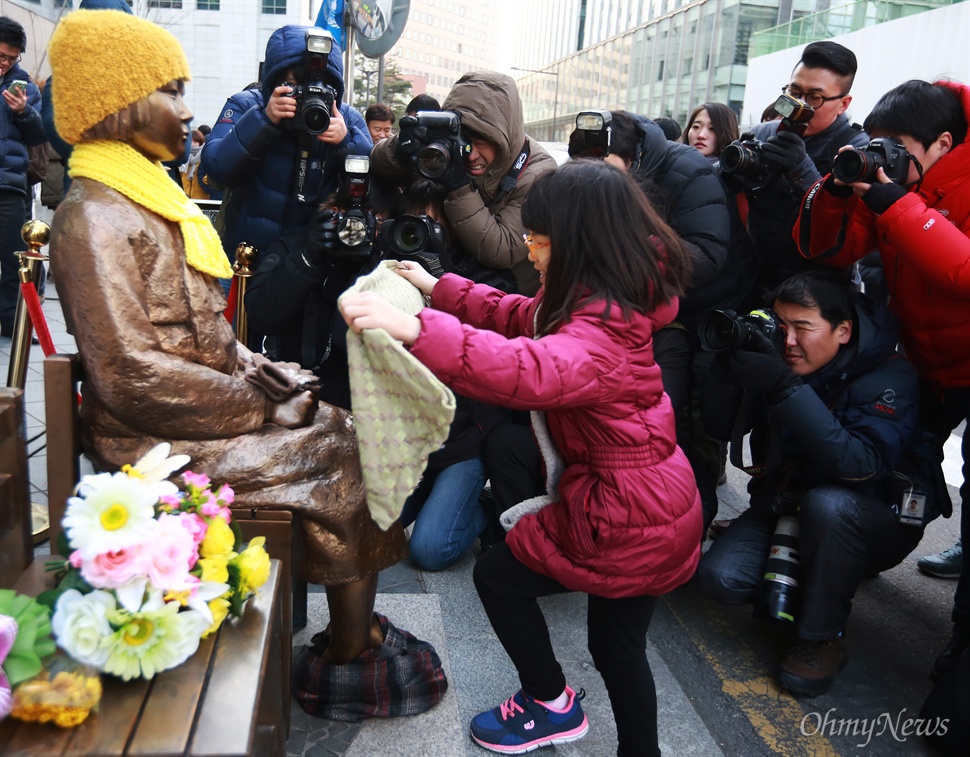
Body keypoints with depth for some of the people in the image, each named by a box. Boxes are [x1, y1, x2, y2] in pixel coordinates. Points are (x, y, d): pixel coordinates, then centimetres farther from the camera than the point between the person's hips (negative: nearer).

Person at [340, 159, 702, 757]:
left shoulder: (604, 331, -28)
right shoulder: (607, 302, 3)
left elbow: (533, 371, -48)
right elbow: (526, 318, 15)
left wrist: (416, 330, -56)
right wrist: (440, 290, 11)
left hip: (626, 516, -9)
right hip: (657, 505, 9)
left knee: (499, 574, 10)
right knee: (618, 644, 23)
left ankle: (552, 705, 30)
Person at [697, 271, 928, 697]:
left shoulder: (889, 376, -20)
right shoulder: (776, 358, -6)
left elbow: (862, 465, -35)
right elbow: (722, 425, -4)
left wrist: (787, 389, -41)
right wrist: (727, 365, -23)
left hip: (874, 525, -4)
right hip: (783, 503, 4)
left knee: (827, 503, -39)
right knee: (720, 578, -20)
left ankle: (823, 638, -16)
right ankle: (801, 578, 11)